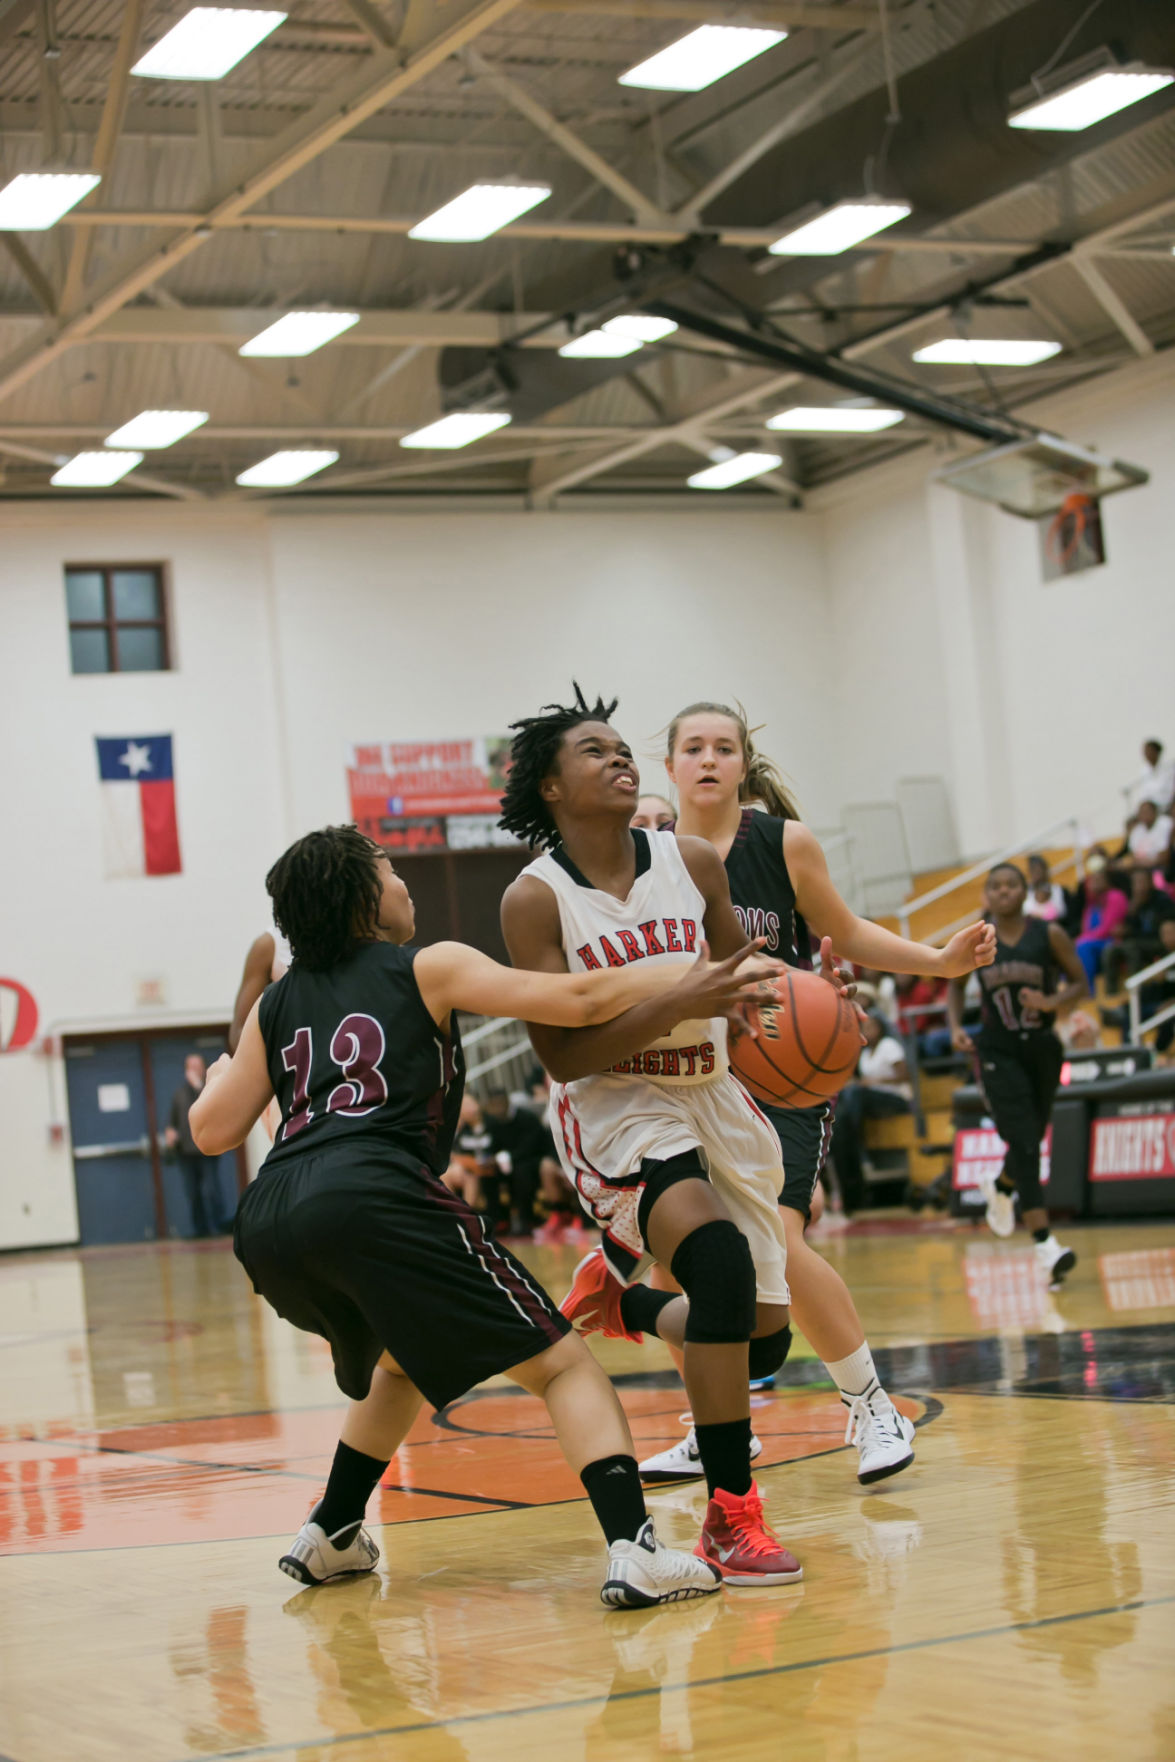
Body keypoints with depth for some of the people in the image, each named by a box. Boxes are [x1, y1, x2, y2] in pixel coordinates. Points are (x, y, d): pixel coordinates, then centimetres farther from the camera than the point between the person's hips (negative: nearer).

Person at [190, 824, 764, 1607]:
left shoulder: (277, 1004, 25)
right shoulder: (428, 969, 13)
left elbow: (212, 1130, 22)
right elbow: (578, 1000, 6)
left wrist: (221, 1074, 43)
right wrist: (686, 985, 18)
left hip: (269, 1227, 6)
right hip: (375, 1199, -6)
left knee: (403, 1359, 35)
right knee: (563, 1364, -1)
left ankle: (329, 1538, 37)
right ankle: (635, 1552, -20)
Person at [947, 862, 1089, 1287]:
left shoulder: (1049, 935, -6)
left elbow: (1080, 984, -1)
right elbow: (956, 985, 12)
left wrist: (1052, 1002, -21)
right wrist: (956, 1026, -4)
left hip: (1042, 1048, 2)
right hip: (998, 1052, -2)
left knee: (1030, 1140, 15)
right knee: (1025, 1144, -14)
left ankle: (1000, 1188, 51)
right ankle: (1045, 1245, -18)